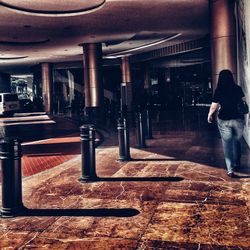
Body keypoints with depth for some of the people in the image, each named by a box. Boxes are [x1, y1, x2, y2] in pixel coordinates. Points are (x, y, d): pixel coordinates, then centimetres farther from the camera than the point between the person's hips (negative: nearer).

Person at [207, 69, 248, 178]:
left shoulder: (218, 91, -6)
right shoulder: (238, 89, -3)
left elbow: (214, 106, -3)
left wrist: (209, 115, 15)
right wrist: (245, 118, 7)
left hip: (224, 120, -1)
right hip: (238, 119, 2)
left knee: (227, 143, 1)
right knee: (237, 141, 20)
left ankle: (230, 169, -5)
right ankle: (237, 163, 34)